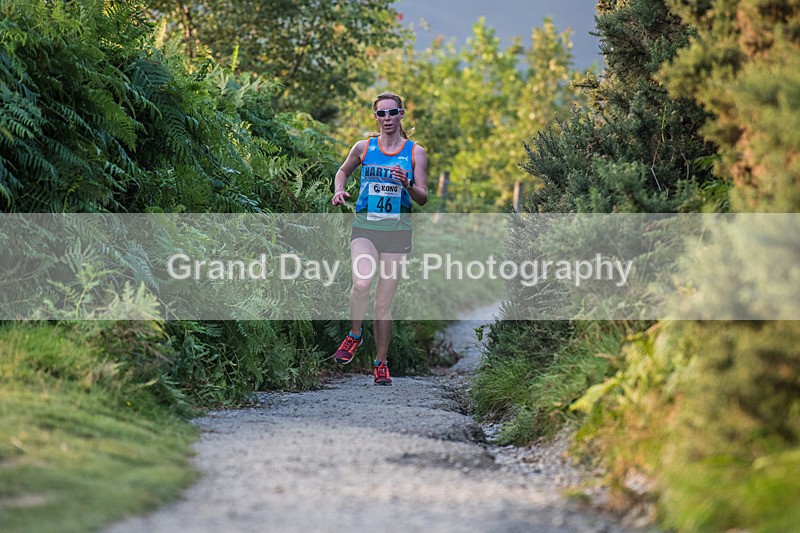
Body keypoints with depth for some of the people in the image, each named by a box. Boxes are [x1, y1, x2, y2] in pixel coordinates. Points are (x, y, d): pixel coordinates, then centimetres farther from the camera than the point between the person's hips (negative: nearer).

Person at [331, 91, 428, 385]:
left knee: (384, 301, 2)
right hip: (365, 226, 0)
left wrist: (407, 185, -18)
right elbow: (343, 171, 25)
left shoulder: (415, 152, 4)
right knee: (362, 283, -26)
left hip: (397, 231, 0)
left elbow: (423, 198, 2)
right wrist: (339, 190, 4)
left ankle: (381, 363, 16)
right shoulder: (363, 148, 7)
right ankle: (354, 334, 0)